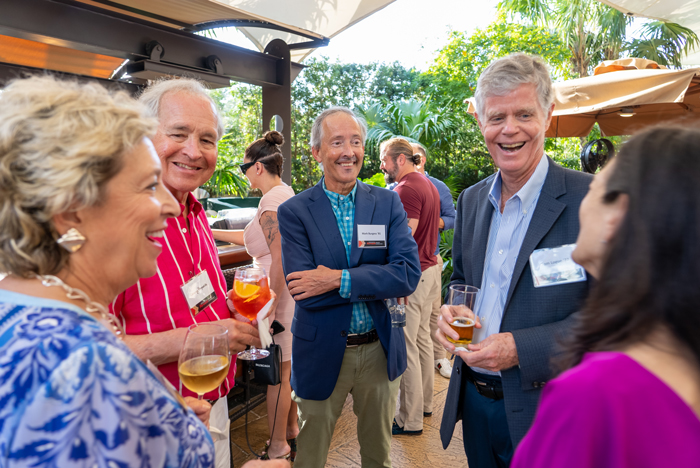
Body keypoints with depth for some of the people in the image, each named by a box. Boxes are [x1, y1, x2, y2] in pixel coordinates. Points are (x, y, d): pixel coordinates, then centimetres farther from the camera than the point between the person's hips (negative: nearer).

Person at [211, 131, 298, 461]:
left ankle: (278, 448, 21)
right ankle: (291, 431, 37)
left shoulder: (271, 201, -18)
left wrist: (268, 307, -21)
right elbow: (254, 237, 23)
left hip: (281, 293, -10)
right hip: (290, 291, 10)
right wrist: (212, 232, 27)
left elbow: (280, 259, -23)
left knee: (277, 372, 4)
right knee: (286, 368, 21)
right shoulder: (285, 194, 13)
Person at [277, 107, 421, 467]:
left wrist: (339, 279, -23)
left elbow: (409, 273, -14)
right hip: (322, 353, -1)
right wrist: (380, 282, -19)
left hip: (380, 351, 2)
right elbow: (303, 291, -19)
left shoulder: (388, 203, -3)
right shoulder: (294, 212, -9)